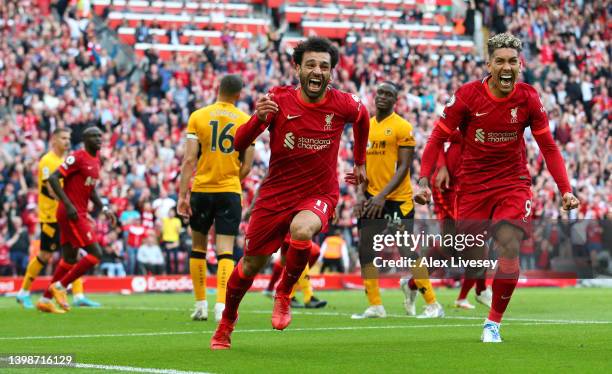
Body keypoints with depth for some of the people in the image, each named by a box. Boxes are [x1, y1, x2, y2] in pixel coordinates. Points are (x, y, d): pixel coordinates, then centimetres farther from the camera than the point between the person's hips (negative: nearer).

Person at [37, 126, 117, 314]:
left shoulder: (96, 160, 13)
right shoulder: (77, 157, -14)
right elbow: (53, 178, -19)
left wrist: (104, 209, 13)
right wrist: (68, 205, -23)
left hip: (79, 214, 9)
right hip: (72, 214, -9)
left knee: (70, 259, 14)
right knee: (95, 254, -11)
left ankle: (45, 299, 20)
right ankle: (60, 286, -2)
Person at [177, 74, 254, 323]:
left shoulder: (198, 117, -2)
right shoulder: (245, 121, 2)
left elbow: (189, 159, -9)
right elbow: (247, 166, 2)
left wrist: (182, 194, -8)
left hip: (201, 190, 0)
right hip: (230, 191, 0)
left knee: (198, 246, 15)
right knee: (225, 250, -3)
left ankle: (201, 305, 17)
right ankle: (222, 306, -17)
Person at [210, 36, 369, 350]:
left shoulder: (343, 104, -11)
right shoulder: (278, 100, -13)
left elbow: (362, 117, 15)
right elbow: (239, 144, -18)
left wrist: (360, 163, 21)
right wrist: (258, 119, -38)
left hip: (320, 194, -1)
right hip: (276, 193, 1)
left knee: (301, 230, -35)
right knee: (250, 265, 9)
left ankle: (284, 294, -8)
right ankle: (226, 323, 37)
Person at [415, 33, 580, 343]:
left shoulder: (528, 98, -6)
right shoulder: (467, 95, -12)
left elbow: (548, 146, 2)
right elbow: (438, 138, -4)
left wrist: (565, 190, -6)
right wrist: (423, 181, -13)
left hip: (513, 184, 0)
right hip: (472, 185, 0)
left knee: (509, 247, -17)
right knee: (469, 254, -2)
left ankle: (493, 323, -5)